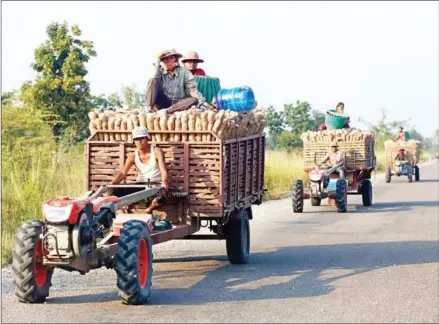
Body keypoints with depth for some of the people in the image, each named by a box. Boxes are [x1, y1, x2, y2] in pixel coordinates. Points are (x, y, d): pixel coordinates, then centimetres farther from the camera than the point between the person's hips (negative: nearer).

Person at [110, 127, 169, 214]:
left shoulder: (156, 151, -6)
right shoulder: (133, 156, 2)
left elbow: (163, 170, -18)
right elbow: (122, 172, -8)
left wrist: (164, 183, -41)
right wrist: (111, 184, -28)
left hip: (156, 184, -2)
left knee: (162, 194, -38)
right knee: (119, 191, -24)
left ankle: (149, 209, -11)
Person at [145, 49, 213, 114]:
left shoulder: (184, 72, -2)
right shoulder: (160, 71, 4)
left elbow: (193, 90, -11)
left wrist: (203, 103, -25)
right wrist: (158, 62, -16)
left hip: (178, 105, -1)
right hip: (162, 103, 1)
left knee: (194, 100, -29)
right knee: (153, 80, -15)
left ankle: (166, 111, -40)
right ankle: (149, 108, -31)